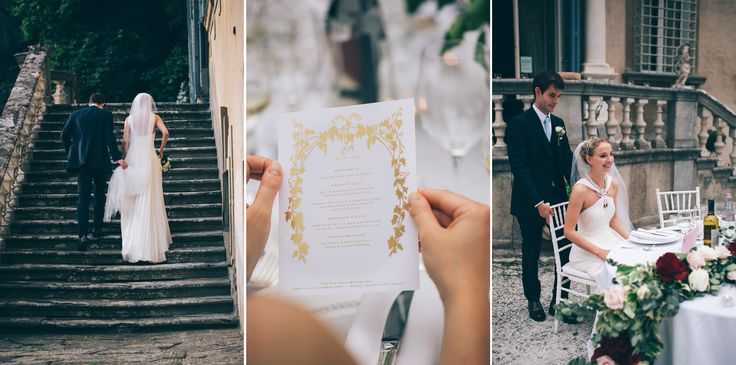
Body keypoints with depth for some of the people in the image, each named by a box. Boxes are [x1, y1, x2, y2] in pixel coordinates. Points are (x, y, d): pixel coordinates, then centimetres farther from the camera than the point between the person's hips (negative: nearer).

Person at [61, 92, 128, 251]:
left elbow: (64, 135, 8)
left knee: (83, 196, -1)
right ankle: (97, 229, 19)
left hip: (80, 160, 2)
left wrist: (71, 153, 20)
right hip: (100, 160, -2)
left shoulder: (76, 115, 10)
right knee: (99, 193, 18)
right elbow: (109, 137, -11)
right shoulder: (105, 115, 0)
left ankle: (83, 234, -16)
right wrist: (117, 158, -13)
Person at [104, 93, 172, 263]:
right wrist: (161, 150, 0)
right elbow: (165, 132, -12)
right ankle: (150, 245, 1)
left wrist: (124, 160, 6)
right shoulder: (154, 117, 3)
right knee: (149, 203, 2)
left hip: (132, 160, 1)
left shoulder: (129, 119, 6)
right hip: (150, 159, -1)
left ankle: (132, 243, 9)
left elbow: (125, 142, 0)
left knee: (133, 203, 9)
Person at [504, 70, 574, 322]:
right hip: (530, 201, -5)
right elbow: (519, 167, -17)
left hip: (558, 197, 5)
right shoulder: (519, 124, -11)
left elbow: (567, 161, 11)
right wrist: (538, 203, -23)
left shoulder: (558, 124, 10)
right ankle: (533, 301, 24)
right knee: (531, 253, 9)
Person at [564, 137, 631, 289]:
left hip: (609, 242, 6)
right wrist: (600, 252, -18)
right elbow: (569, 232, -16)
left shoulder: (613, 184, 2)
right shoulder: (581, 189, -18)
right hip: (586, 250, -6)